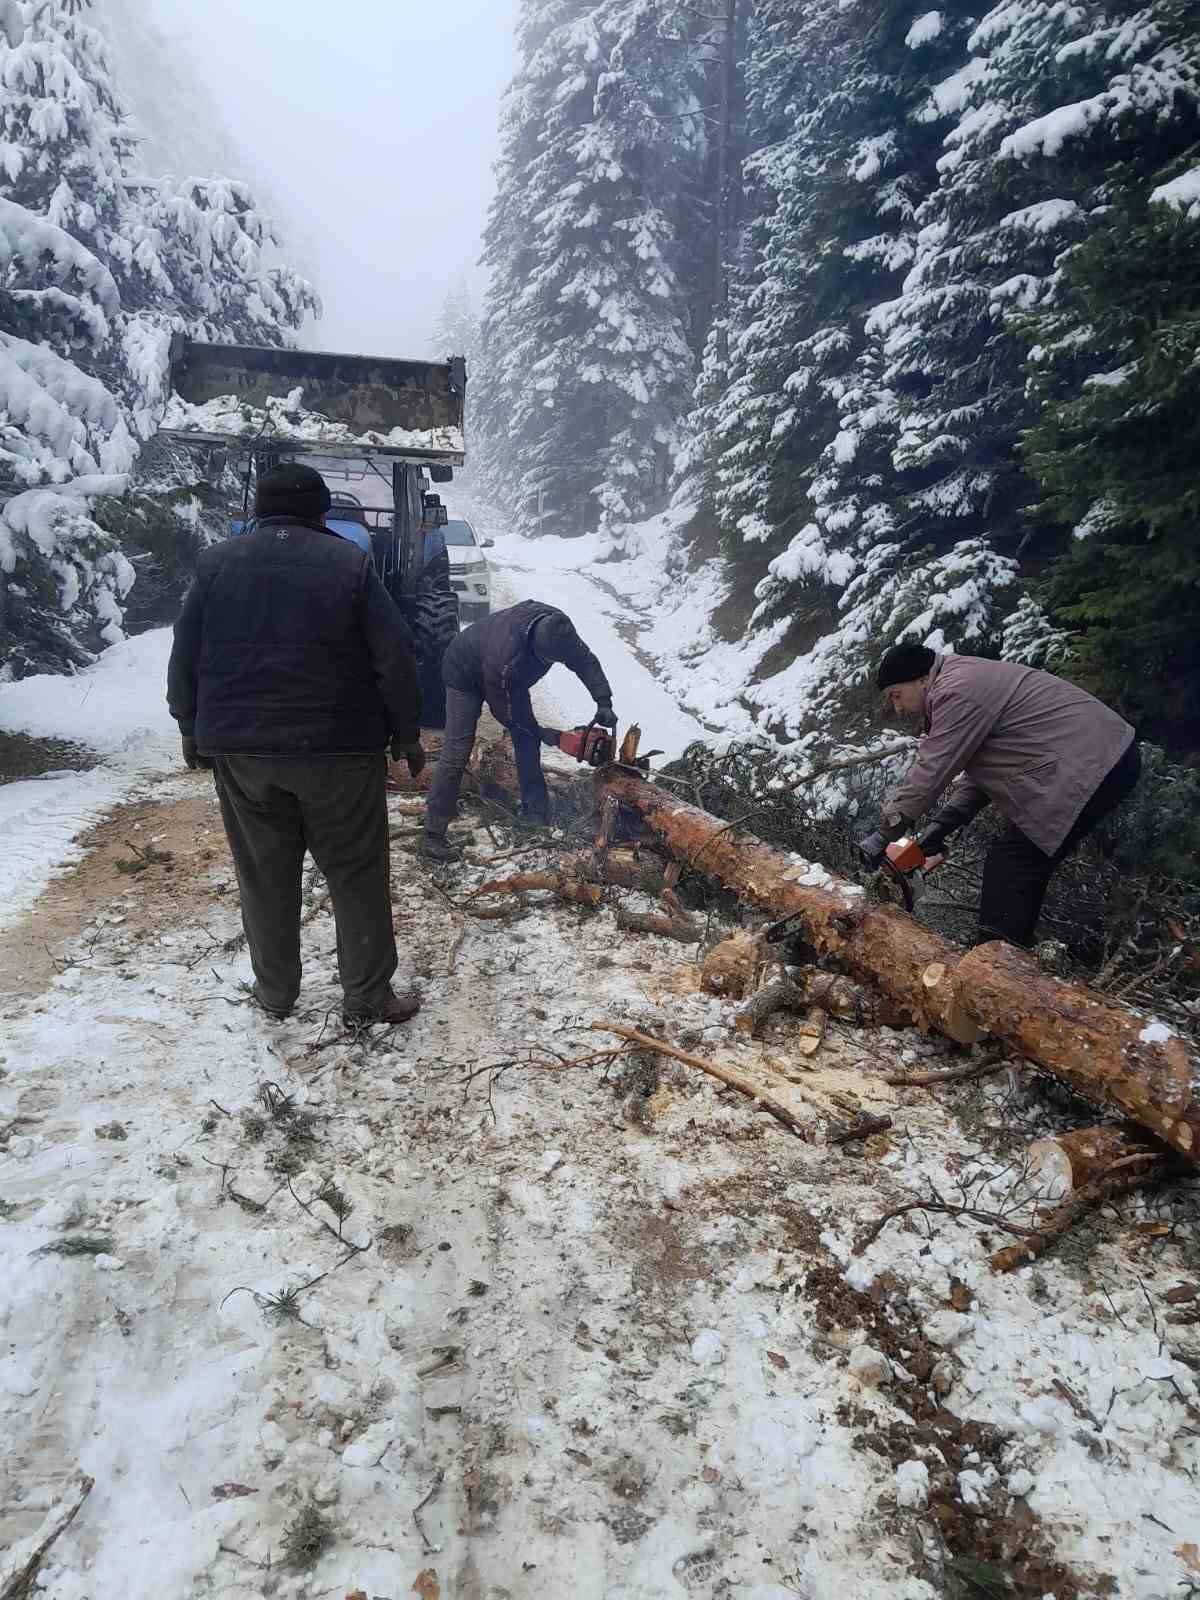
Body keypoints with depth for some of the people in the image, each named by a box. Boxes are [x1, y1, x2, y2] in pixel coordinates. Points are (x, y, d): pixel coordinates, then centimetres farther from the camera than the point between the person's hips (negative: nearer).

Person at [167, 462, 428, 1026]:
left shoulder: (216, 562, 6)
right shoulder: (349, 561, -2)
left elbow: (185, 657, 7)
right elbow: (394, 657, -5)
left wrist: (192, 730, 19)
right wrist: (407, 736, 3)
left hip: (240, 749, 3)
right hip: (337, 749, -3)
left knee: (264, 877, 14)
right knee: (357, 875, 7)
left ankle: (275, 993, 26)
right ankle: (368, 998, 14)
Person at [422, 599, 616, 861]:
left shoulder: (556, 627, -28)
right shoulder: (506, 659, -45)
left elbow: (585, 661, -13)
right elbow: (504, 709, -28)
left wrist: (604, 702, -22)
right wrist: (540, 732, -15)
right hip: (466, 675, -7)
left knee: (527, 739, 5)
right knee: (457, 753, -11)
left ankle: (534, 809, 18)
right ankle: (434, 832, -6)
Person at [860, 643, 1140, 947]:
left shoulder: (956, 692, -14)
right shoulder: (962, 682, 18)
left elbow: (929, 775, -15)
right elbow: (980, 770, 17)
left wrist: (883, 836, -6)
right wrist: (941, 827, 10)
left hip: (1091, 768, -11)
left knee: (1010, 868, -10)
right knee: (1024, 866, 14)